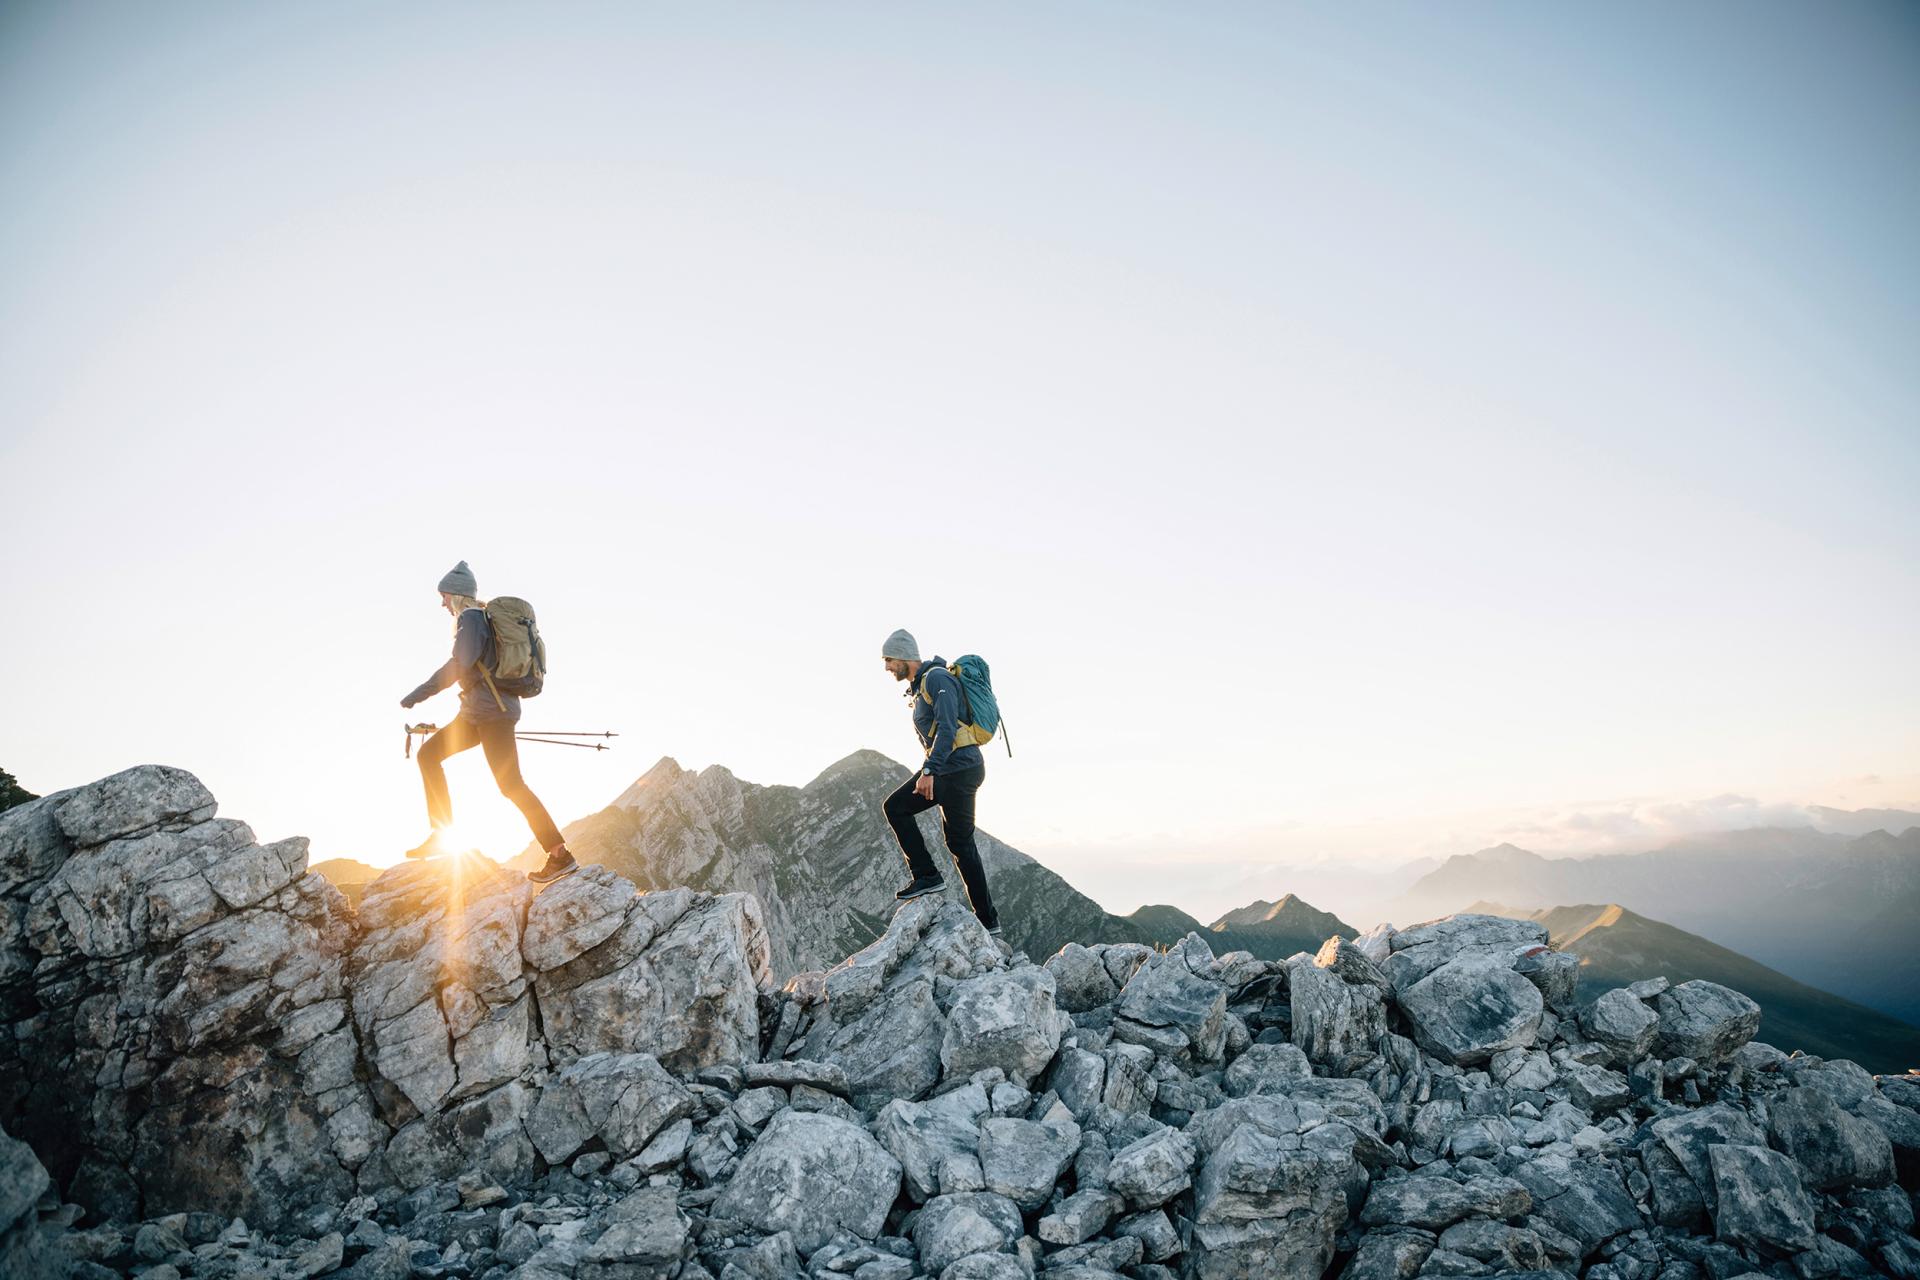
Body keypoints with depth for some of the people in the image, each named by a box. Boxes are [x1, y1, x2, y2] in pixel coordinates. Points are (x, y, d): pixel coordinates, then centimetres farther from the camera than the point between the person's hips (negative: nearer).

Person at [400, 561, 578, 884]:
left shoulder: (470, 618, -9)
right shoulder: (487, 617, 19)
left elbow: (460, 663, -21)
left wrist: (419, 694, -19)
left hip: (491, 712, -10)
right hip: (476, 713, 10)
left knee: (511, 784, -12)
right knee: (428, 753, 14)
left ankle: (561, 855, -13)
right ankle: (440, 835, 16)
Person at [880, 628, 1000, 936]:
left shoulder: (937, 678, -14)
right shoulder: (919, 685, 17)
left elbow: (947, 728, -25)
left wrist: (929, 770, -32)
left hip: (959, 769, -10)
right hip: (944, 769, 10)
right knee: (895, 806, 7)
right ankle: (926, 875, 6)